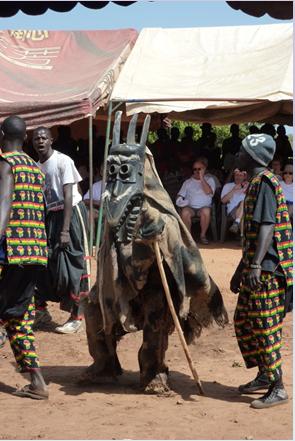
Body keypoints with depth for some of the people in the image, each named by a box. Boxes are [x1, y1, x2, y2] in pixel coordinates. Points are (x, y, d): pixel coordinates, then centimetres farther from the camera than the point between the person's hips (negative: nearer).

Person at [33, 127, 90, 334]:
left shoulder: (63, 161, -14)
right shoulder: (36, 166, 7)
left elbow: (68, 197, -18)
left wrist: (65, 230, -23)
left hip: (70, 213, -7)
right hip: (50, 215, 7)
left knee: (70, 264, -6)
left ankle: (76, 317, 3)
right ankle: (41, 309, 24)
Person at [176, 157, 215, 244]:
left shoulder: (209, 180, 13)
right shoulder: (188, 182, 18)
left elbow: (209, 192, -7)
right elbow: (180, 195, 15)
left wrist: (202, 178, -5)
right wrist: (180, 199, -10)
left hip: (204, 207, -1)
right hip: (190, 207, 1)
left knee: (206, 211, -37)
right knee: (185, 212, -35)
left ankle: (203, 235, -17)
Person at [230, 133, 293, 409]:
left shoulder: (265, 183, -12)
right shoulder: (255, 184, 18)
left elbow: (267, 227, -22)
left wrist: (256, 266, -28)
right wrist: (241, 270, 26)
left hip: (267, 268, -10)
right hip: (255, 268, 10)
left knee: (265, 327, -7)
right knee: (243, 323, 16)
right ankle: (264, 376, 27)